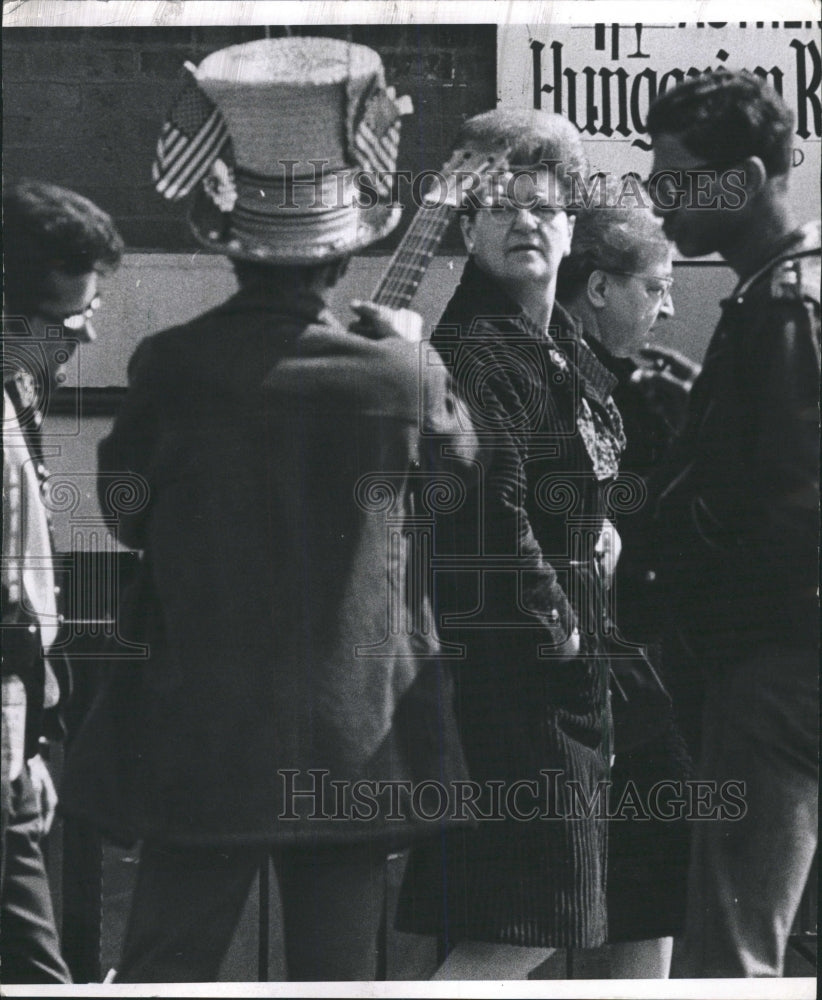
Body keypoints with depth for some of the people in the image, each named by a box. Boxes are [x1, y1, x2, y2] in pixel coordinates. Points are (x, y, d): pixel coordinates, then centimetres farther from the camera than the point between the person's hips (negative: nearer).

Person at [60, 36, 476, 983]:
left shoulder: (169, 368, -11)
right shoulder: (401, 374, -11)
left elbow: (128, 514, 3)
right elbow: (458, 459, 10)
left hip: (196, 748, 0)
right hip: (356, 750, 0)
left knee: (162, 967, 10)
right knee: (336, 970, 10)